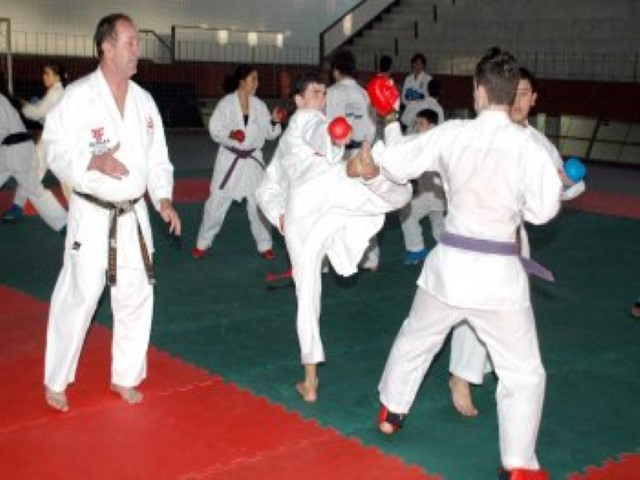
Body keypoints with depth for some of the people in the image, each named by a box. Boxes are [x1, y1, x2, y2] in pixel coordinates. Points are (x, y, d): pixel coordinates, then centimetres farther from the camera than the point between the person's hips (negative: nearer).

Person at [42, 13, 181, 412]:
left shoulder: (144, 100, 5)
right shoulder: (78, 97, -12)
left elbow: (157, 156, 9)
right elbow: (57, 151, -12)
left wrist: (163, 198, -4)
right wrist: (94, 163, -29)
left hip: (134, 216, 5)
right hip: (92, 215, -5)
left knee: (137, 296, 10)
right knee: (78, 298, -1)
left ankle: (125, 376, 28)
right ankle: (56, 381, 19)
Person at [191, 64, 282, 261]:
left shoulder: (259, 105, 2)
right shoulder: (226, 103, -9)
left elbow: (269, 133, 6)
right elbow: (214, 130, -9)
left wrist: (274, 121, -14)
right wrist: (229, 134, -27)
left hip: (252, 160, 3)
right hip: (230, 159, -3)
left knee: (259, 203, 5)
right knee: (217, 202, 2)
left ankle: (264, 245, 19)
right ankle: (203, 243, 18)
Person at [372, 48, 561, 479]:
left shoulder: (450, 134, -6)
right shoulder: (529, 146, -14)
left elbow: (396, 164, 5)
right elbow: (541, 210, -10)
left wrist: (391, 125, 22)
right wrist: (557, 184, 10)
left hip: (450, 262, 3)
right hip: (498, 271, -3)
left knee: (416, 338, 27)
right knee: (523, 372, 11)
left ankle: (391, 412, 45)